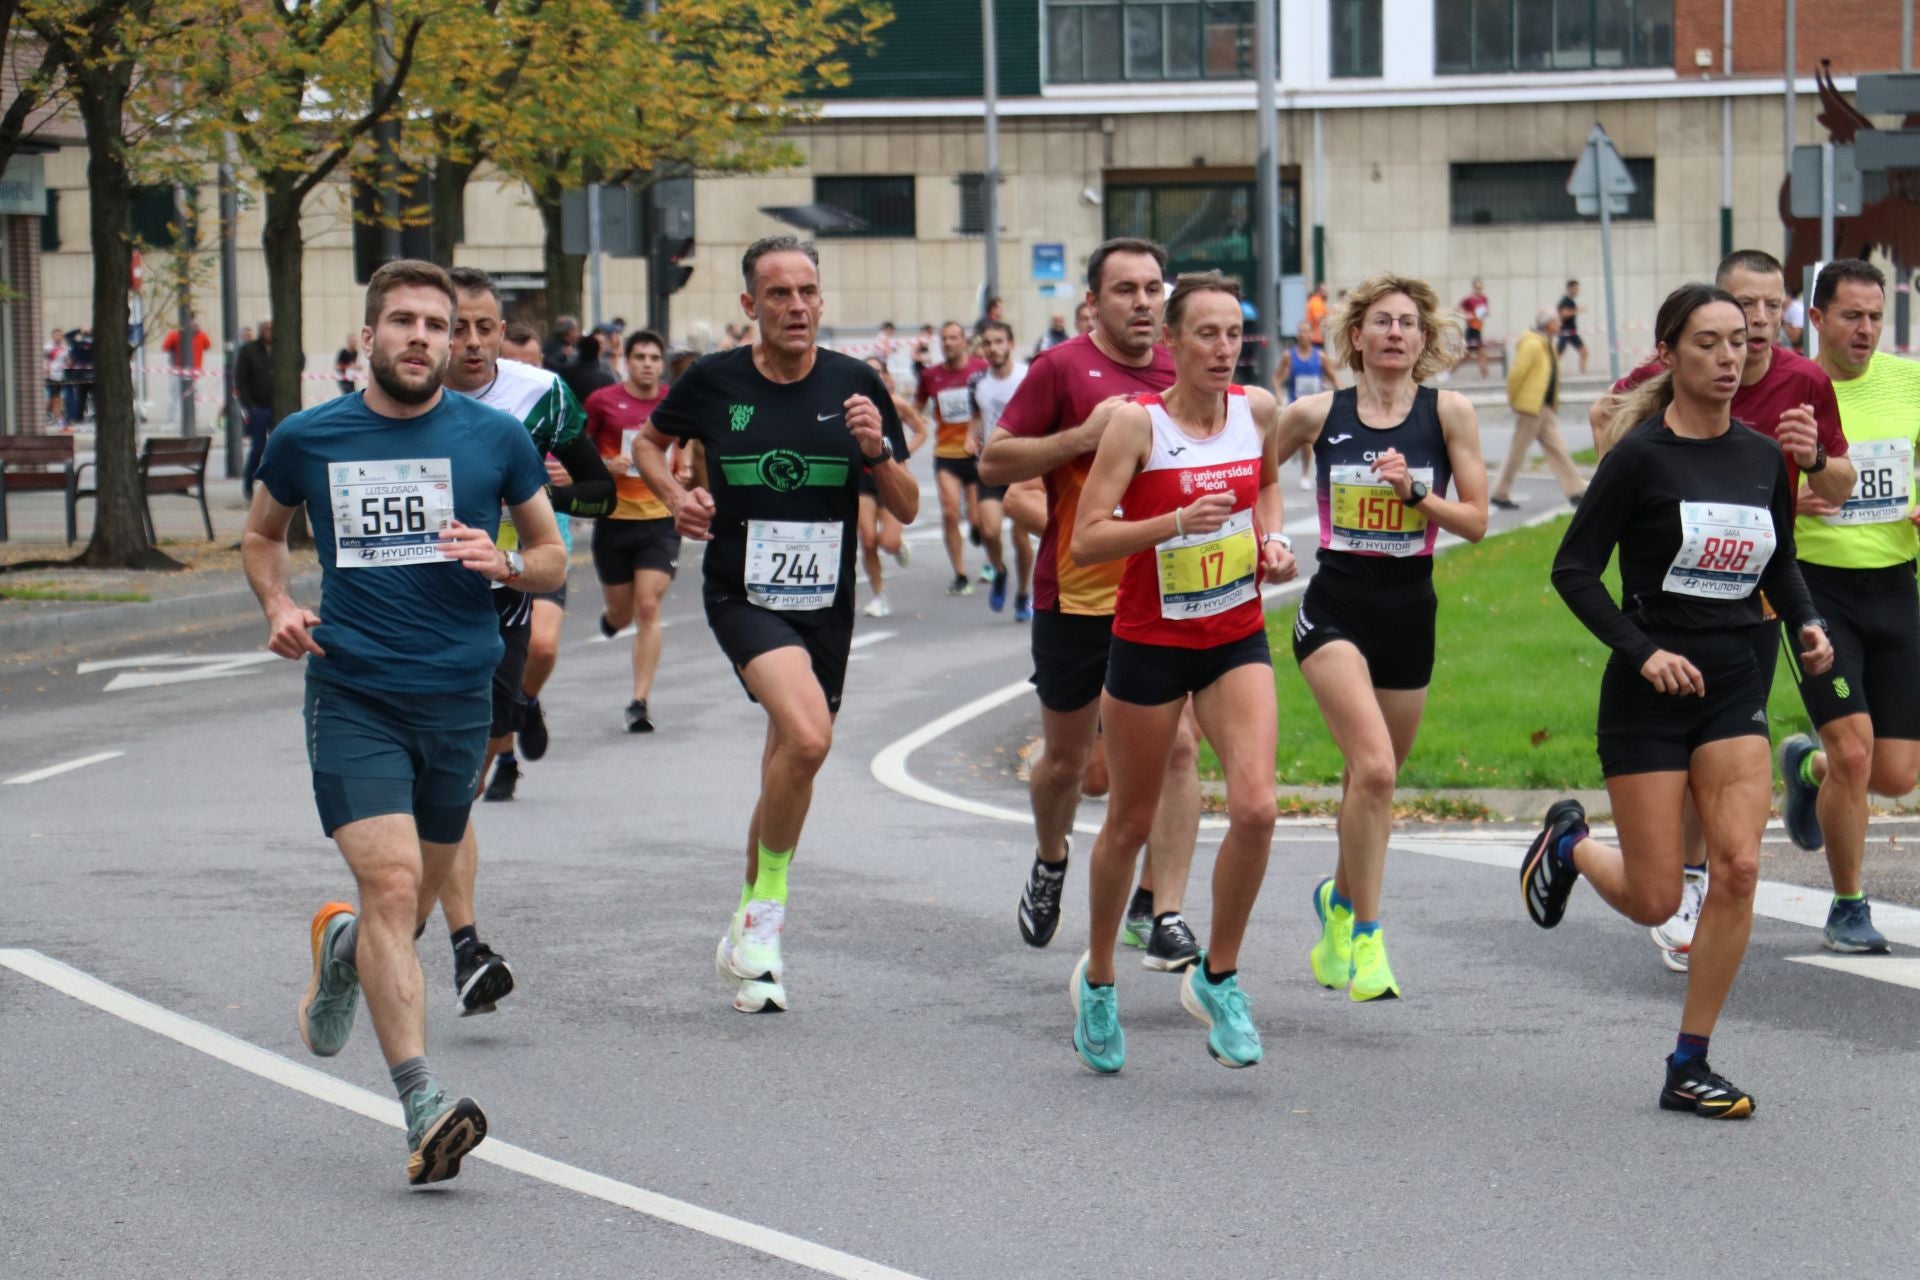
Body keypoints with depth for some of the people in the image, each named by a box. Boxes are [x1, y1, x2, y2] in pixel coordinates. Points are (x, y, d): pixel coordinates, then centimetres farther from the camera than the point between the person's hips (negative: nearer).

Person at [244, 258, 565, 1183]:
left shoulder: (494, 438, 2)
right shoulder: (306, 440, 2)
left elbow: (554, 558, 12)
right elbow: (261, 534, 20)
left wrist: (504, 563, -11)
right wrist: (278, 606, 0)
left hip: (457, 694, 2)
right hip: (350, 692, -2)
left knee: (417, 892, 14)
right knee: (391, 882, -17)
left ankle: (343, 948, 51)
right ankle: (423, 1111, -22)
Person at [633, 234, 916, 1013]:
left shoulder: (854, 386, 0)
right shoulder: (715, 381, -3)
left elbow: (907, 510, 3)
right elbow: (649, 443, 16)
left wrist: (877, 449, -15)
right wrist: (677, 498, -3)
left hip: (826, 604, 4)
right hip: (742, 595, -4)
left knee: (791, 765, 13)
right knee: (807, 736, -27)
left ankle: (750, 935, 33)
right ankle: (765, 911, -9)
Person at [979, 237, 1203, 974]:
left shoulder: (1180, 371, 7)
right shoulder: (1062, 369, -7)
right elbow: (992, 463, -8)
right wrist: (1082, 435, -17)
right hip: (1074, 594, -3)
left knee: (1177, 745, -11)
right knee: (1067, 758, 11)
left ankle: (1160, 913, -8)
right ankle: (1050, 863, 41)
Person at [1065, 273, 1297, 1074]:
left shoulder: (1258, 411, -2)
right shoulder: (1137, 422, -15)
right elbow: (1085, 541, -19)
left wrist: (1272, 537, 4)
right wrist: (1176, 521, -31)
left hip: (1237, 640, 3)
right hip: (1150, 642, -3)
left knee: (1255, 807, -15)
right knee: (1130, 824, 10)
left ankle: (1217, 978, 4)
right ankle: (1097, 978, 33)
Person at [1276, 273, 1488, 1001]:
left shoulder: (1448, 413, -1)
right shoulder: (1317, 415, -1)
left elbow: (1476, 522, -2)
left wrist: (1414, 491, -16)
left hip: (1409, 613, 2)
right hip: (1334, 609, -2)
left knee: (1374, 779, 13)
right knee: (1373, 766, -21)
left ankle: (1340, 902, 41)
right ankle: (1364, 939, -12)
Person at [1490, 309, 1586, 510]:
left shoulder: (1546, 345, 14)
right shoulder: (1532, 345, -17)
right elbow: (1516, 373, -20)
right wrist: (1513, 401, -12)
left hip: (1544, 409, 9)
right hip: (1530, 408, -9)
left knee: (1558, 448, 7)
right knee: (1518, 452, -1)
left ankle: (1574, 493, 7)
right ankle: (1500, 495, 9)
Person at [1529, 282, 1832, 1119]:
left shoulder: (1762, 458, 5)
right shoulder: (1642, 455, -11)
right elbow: (1574, 569, -9)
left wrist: (1807, 625, -1)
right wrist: (1642, 651, -18)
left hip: (1733, 689, 4)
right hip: (1648, 699, -4)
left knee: (1738, 868, -11)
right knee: (1653, 903, -2)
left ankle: (1689, 1066, 2)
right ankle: (1570, 843, 34)